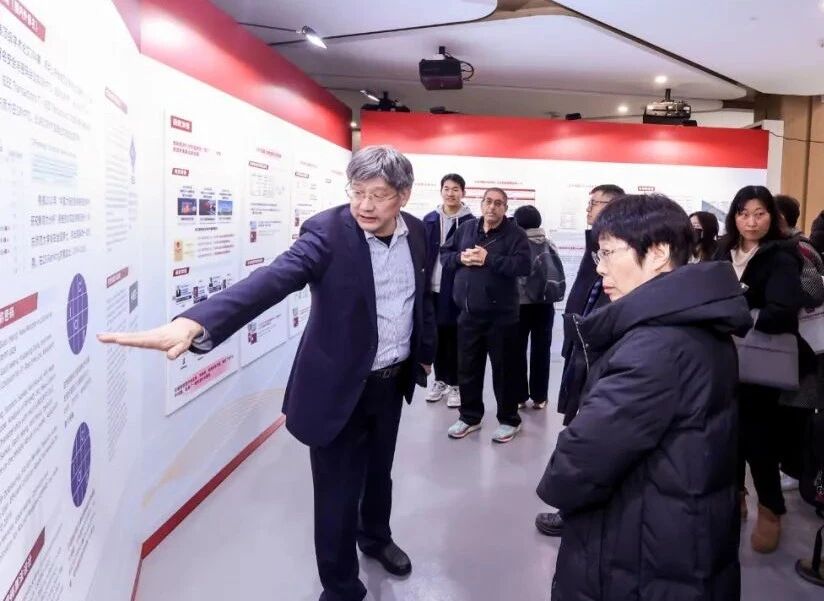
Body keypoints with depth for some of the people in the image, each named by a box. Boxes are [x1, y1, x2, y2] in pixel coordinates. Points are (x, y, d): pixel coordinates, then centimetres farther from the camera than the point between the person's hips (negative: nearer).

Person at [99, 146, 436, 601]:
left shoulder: (416, 232, -3)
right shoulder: (328, 231, -21)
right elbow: (271, 280, -36)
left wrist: (426, 351, 22)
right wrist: (194, 322, -51)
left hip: (393, 379, 5)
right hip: (340, 386, -5)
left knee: (379, 471, 25)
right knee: (337, 492, 5)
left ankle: (375, 537, 54)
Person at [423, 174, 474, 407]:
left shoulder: (470, 222, -4)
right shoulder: (429, 220, 7)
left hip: (458, 290, -4)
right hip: (433, 288, 4)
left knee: (454, 337, 4)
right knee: (437, 336, 13)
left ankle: (455, 384, 17)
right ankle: (440, 380, 28)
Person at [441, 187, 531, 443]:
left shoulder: (515, 234, -6)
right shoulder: (466, 228, 8)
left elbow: (522, 265, -19)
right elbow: (444, 254, 12)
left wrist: (488, 259, -21)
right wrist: (461, 258, -9)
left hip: (501, 315, -4)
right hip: (469, 312, 5)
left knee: (504, 369, 5)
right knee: (467, 367, 13)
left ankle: (509, 420, 21)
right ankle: (470, 416, 29)